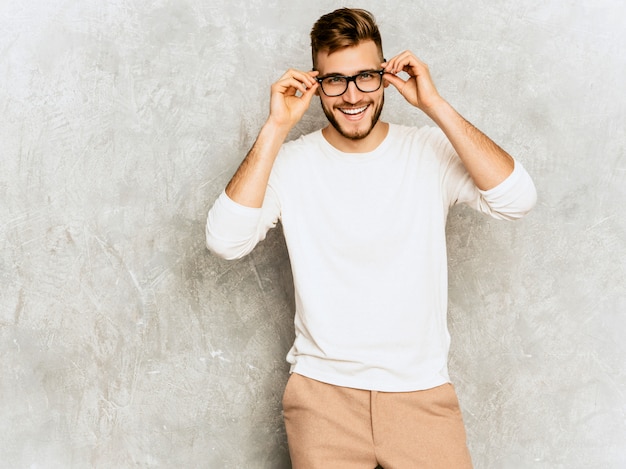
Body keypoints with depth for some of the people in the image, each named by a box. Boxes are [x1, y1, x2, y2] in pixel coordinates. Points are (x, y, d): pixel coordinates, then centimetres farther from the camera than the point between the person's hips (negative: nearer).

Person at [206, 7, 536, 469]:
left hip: (421, 387, 1)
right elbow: (225, 240, -15)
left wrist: (434, 104, -18)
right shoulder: (289, 162, -2)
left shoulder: (431, 151, -1)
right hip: (323, 386, 0)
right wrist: (275, 129, -17)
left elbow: (517, 199, -16)